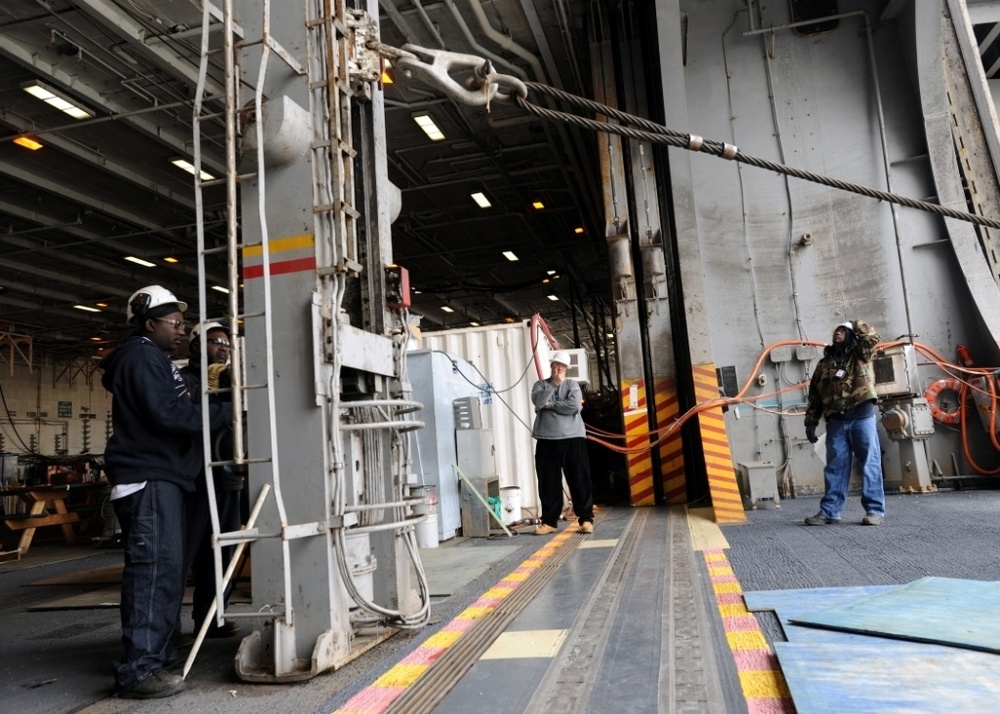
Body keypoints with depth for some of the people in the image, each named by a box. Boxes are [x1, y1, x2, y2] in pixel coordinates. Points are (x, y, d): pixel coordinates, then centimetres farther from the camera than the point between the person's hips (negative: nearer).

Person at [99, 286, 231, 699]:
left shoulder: (152, 359, 25)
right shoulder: (141, 356, -9)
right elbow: (167, 414, -19)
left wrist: (217, 411, 11)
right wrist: (224, 413, -14)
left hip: (161, 478, 11)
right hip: (148, 479, -11)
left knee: (166, 568, 12)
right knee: (155, 569, -13)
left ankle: (153, 655, 21)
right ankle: (139, 669, -10)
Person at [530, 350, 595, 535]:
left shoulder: (572, 385, 7)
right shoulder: (541, 385, 11)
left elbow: (574, 405, -12)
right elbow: (538, 401, -11)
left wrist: (550, 405, -7)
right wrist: (554, 384, -9)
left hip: (572, 438, -1)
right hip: (546, 440, 1)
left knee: (579, 480, 0)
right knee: (548, 482, 4)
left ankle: (586, 519, 8)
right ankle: (549, 521, 13)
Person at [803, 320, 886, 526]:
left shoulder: (859, 354, 10)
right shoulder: (824, 364, 17)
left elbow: (871, 337, -11)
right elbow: (815, 395, 16)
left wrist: (855, 326, 3)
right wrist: (811, 422, 10)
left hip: (862, 417, -3)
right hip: (836, 422, 3)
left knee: (870, 463, -1)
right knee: (835, 467, 5)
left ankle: (874, 510, 4)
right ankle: (829, 511, 8)